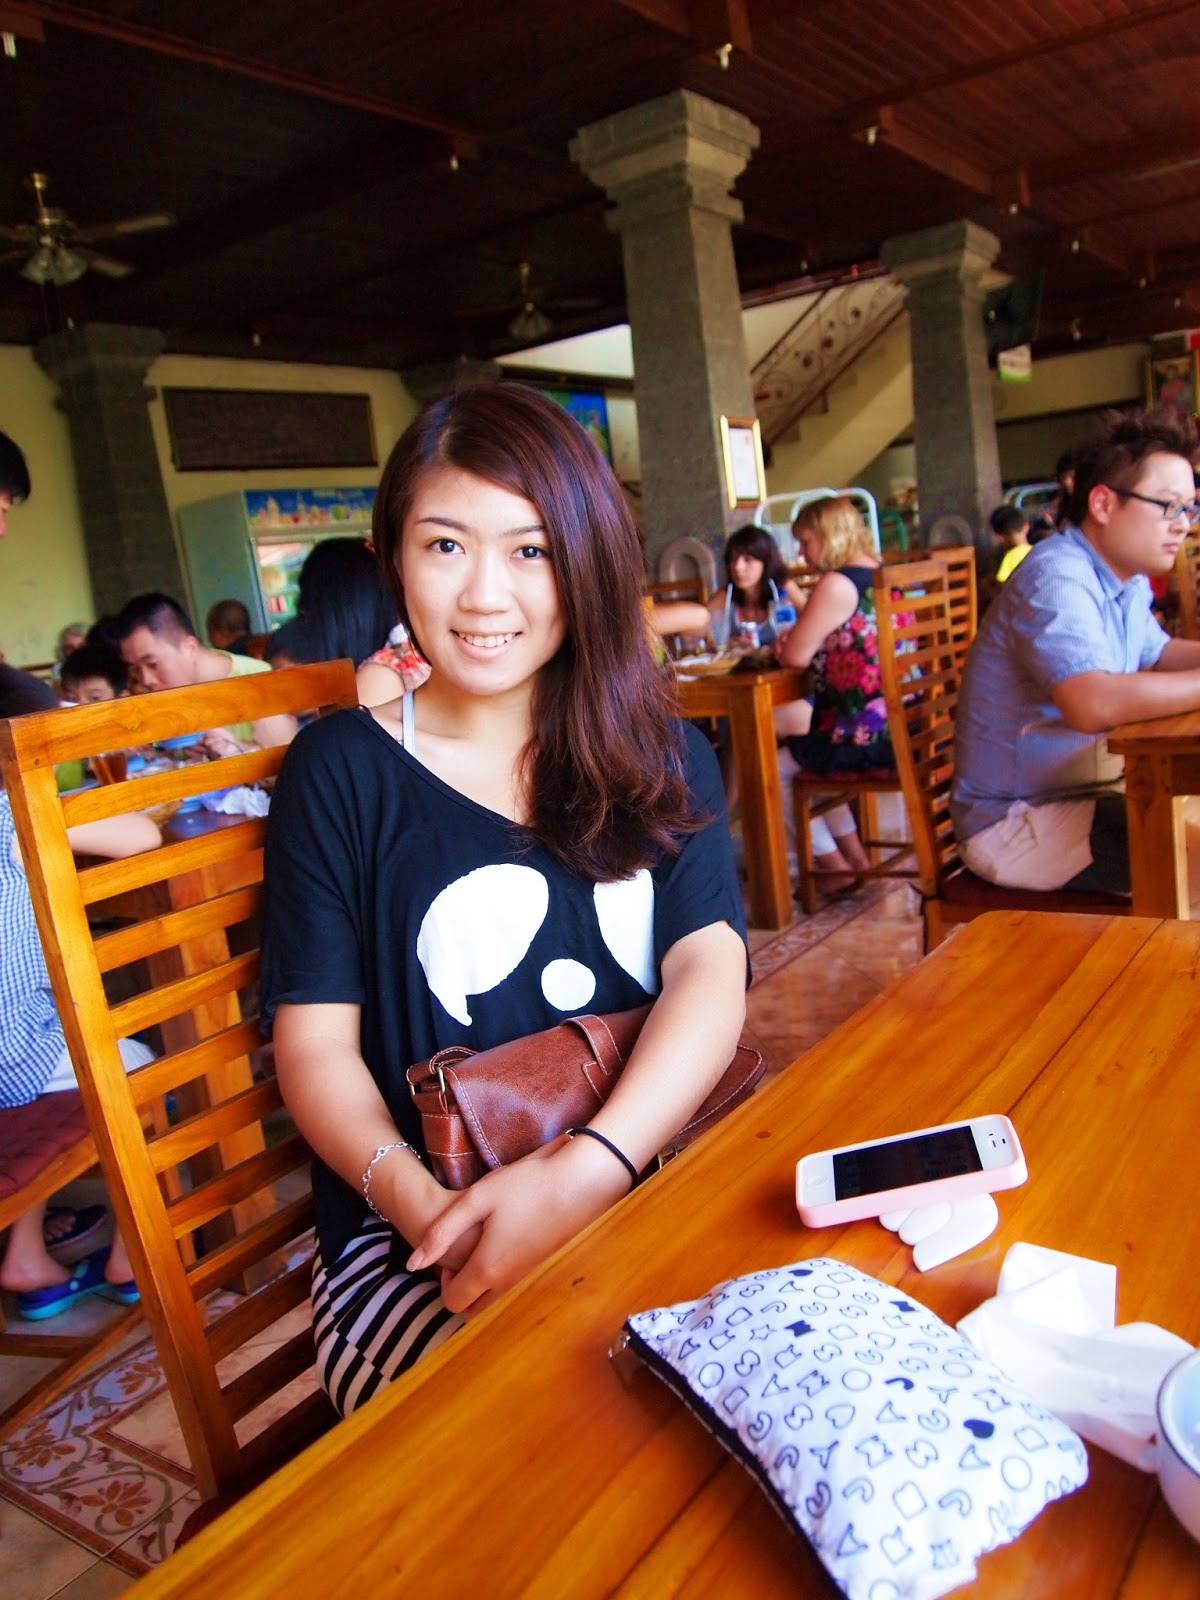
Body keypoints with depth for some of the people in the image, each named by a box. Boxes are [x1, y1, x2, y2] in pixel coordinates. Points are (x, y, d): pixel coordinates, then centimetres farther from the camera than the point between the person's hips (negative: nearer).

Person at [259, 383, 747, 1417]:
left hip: (643, 1186, 3)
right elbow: (315, 1041, -1)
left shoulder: (660, 756, 8)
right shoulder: (341, 771, 2)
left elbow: (711, 971, -6)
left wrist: (584, 1173, -23)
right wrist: (417, 1203, -21)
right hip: (413, 1240, -2)